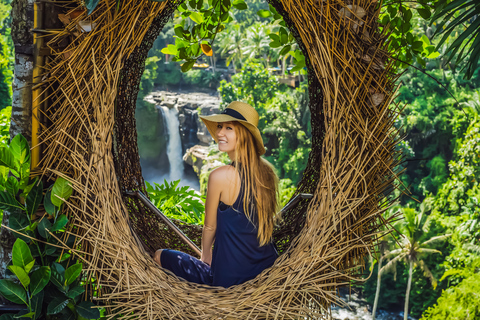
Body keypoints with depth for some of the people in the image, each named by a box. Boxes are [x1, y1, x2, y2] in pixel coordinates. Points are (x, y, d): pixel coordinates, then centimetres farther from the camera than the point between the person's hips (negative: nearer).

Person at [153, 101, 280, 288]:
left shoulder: (220, 176, -19)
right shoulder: (266, 172, -2)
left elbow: (210, 227, -6)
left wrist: (205, 256, 15)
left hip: (230, 277, -7)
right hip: (268, 266, 7)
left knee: (159, 256, 10)